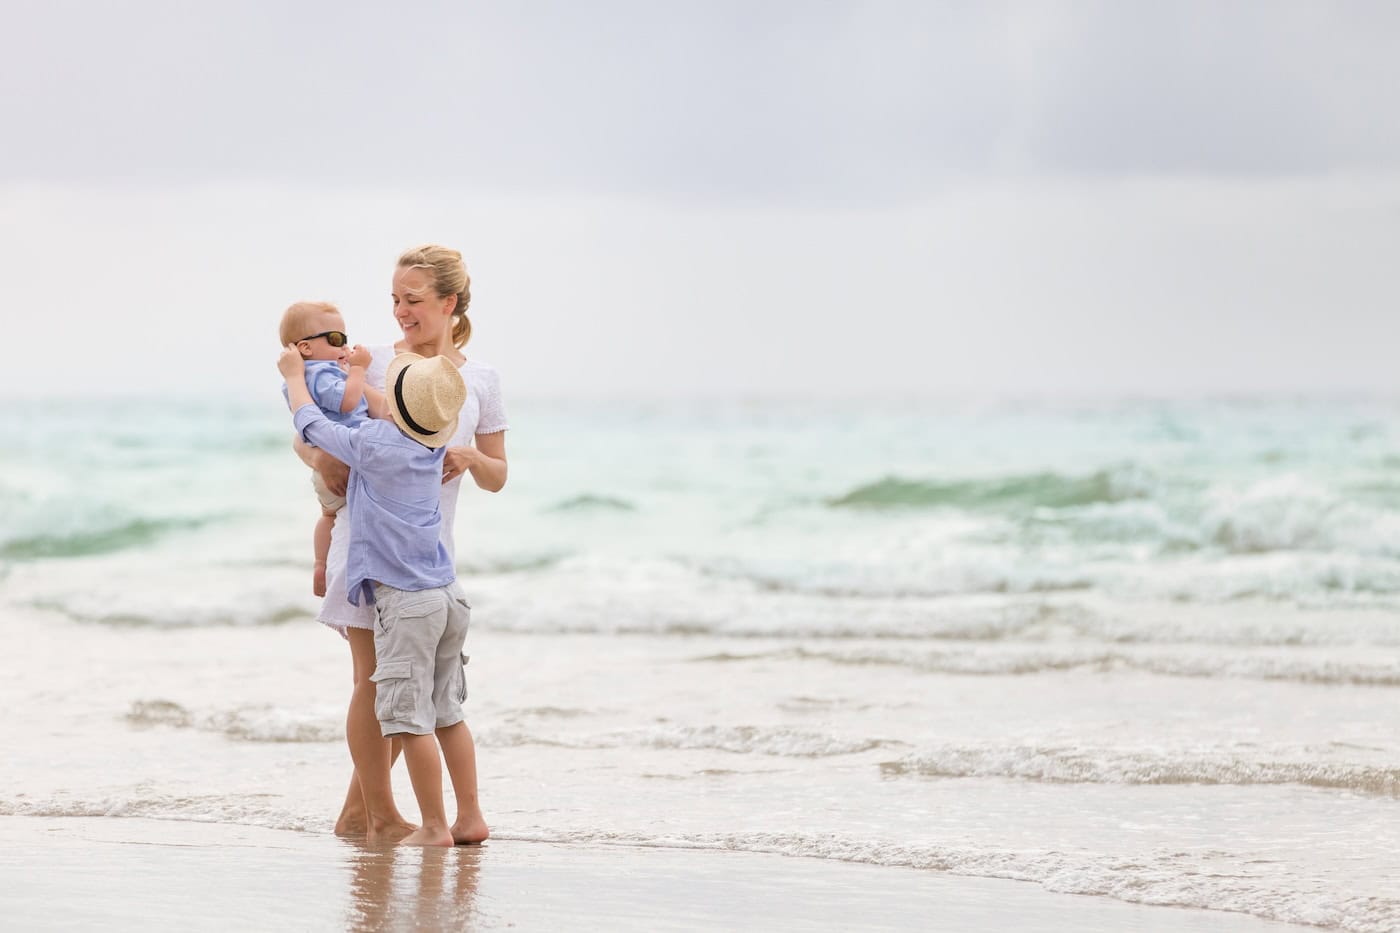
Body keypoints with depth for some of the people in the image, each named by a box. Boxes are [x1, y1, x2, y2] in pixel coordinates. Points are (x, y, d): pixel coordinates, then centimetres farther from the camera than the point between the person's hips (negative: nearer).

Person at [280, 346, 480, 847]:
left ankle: (434, 826, -2)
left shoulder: (374, 445, -13)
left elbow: (311, 424, 4)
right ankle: (468, 815, 16)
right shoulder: (433, 448, 8)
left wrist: (295, 374, 22)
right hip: (447, 594, 8)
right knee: (447, 713, 14)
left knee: (412, 719, -3)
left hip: (405, 600, -8)